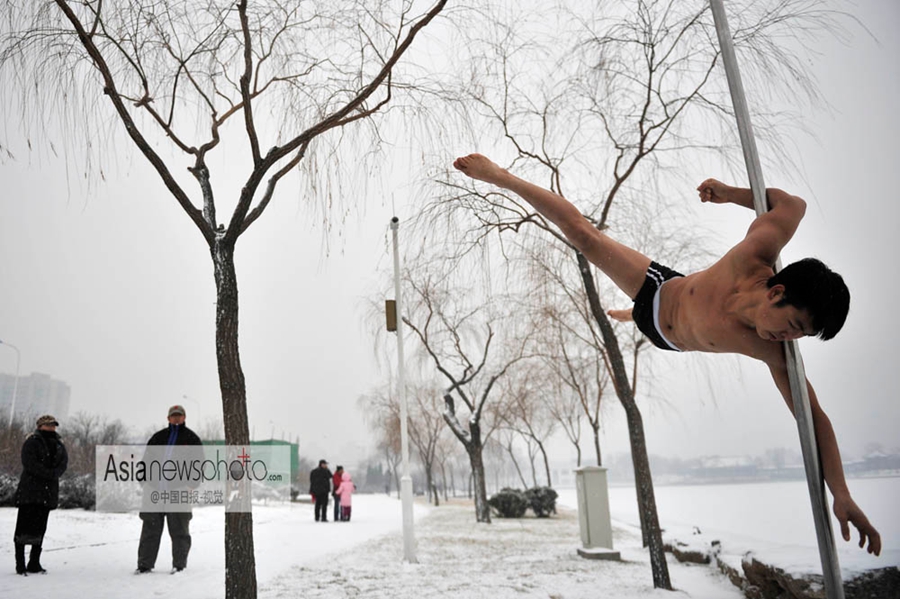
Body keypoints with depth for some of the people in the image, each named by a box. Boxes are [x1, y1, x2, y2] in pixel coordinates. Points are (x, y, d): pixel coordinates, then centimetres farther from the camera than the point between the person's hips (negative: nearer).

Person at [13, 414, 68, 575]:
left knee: (40, 527, 8)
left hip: (49, 491, 5)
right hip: (30, 490, -5)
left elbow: (64, 462, 5)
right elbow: (29, 462, -14)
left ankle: (34, 563, 13)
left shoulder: (58, 443, 14)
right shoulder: (32, 441, -3)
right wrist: (48, 474, -17)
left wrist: (55, 473, -14)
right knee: (25, 525, -5)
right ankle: (20, 564, 1)